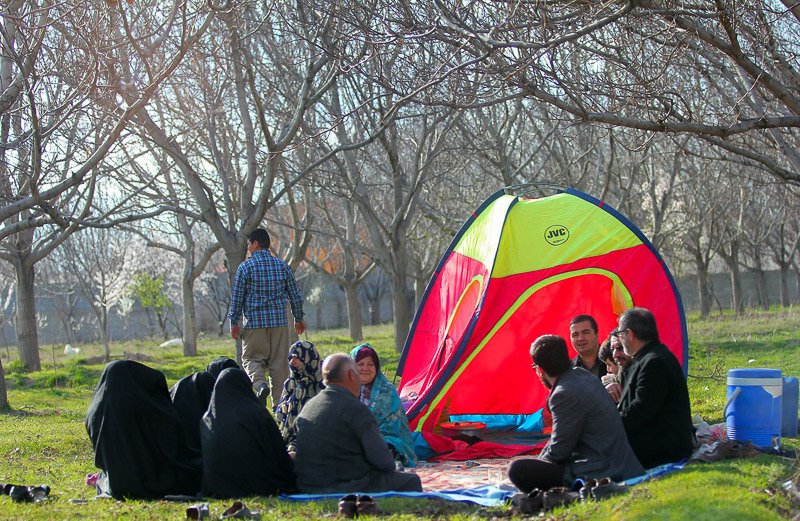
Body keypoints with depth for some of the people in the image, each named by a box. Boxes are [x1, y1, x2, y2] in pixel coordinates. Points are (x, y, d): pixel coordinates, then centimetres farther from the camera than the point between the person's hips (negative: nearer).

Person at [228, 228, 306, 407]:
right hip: (279, 322, 3)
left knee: (251, 358, 8)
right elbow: (295, 295, 10)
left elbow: (237, 297, -2)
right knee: (279, 363, 7)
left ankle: (260, 384, -20)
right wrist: (298, 319, 21)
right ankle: (280, 403, 8)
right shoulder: (282, 266, 6)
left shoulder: (245, 267, -4)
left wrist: (234, 322, 7)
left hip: (254, 323, -3)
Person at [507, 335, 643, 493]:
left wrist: (536, 464, 6)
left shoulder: (566, 394, -21)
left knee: (517, 469, -16)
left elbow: (558, 453, -13)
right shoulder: (583, 375, 9)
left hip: (598, 476, -10)